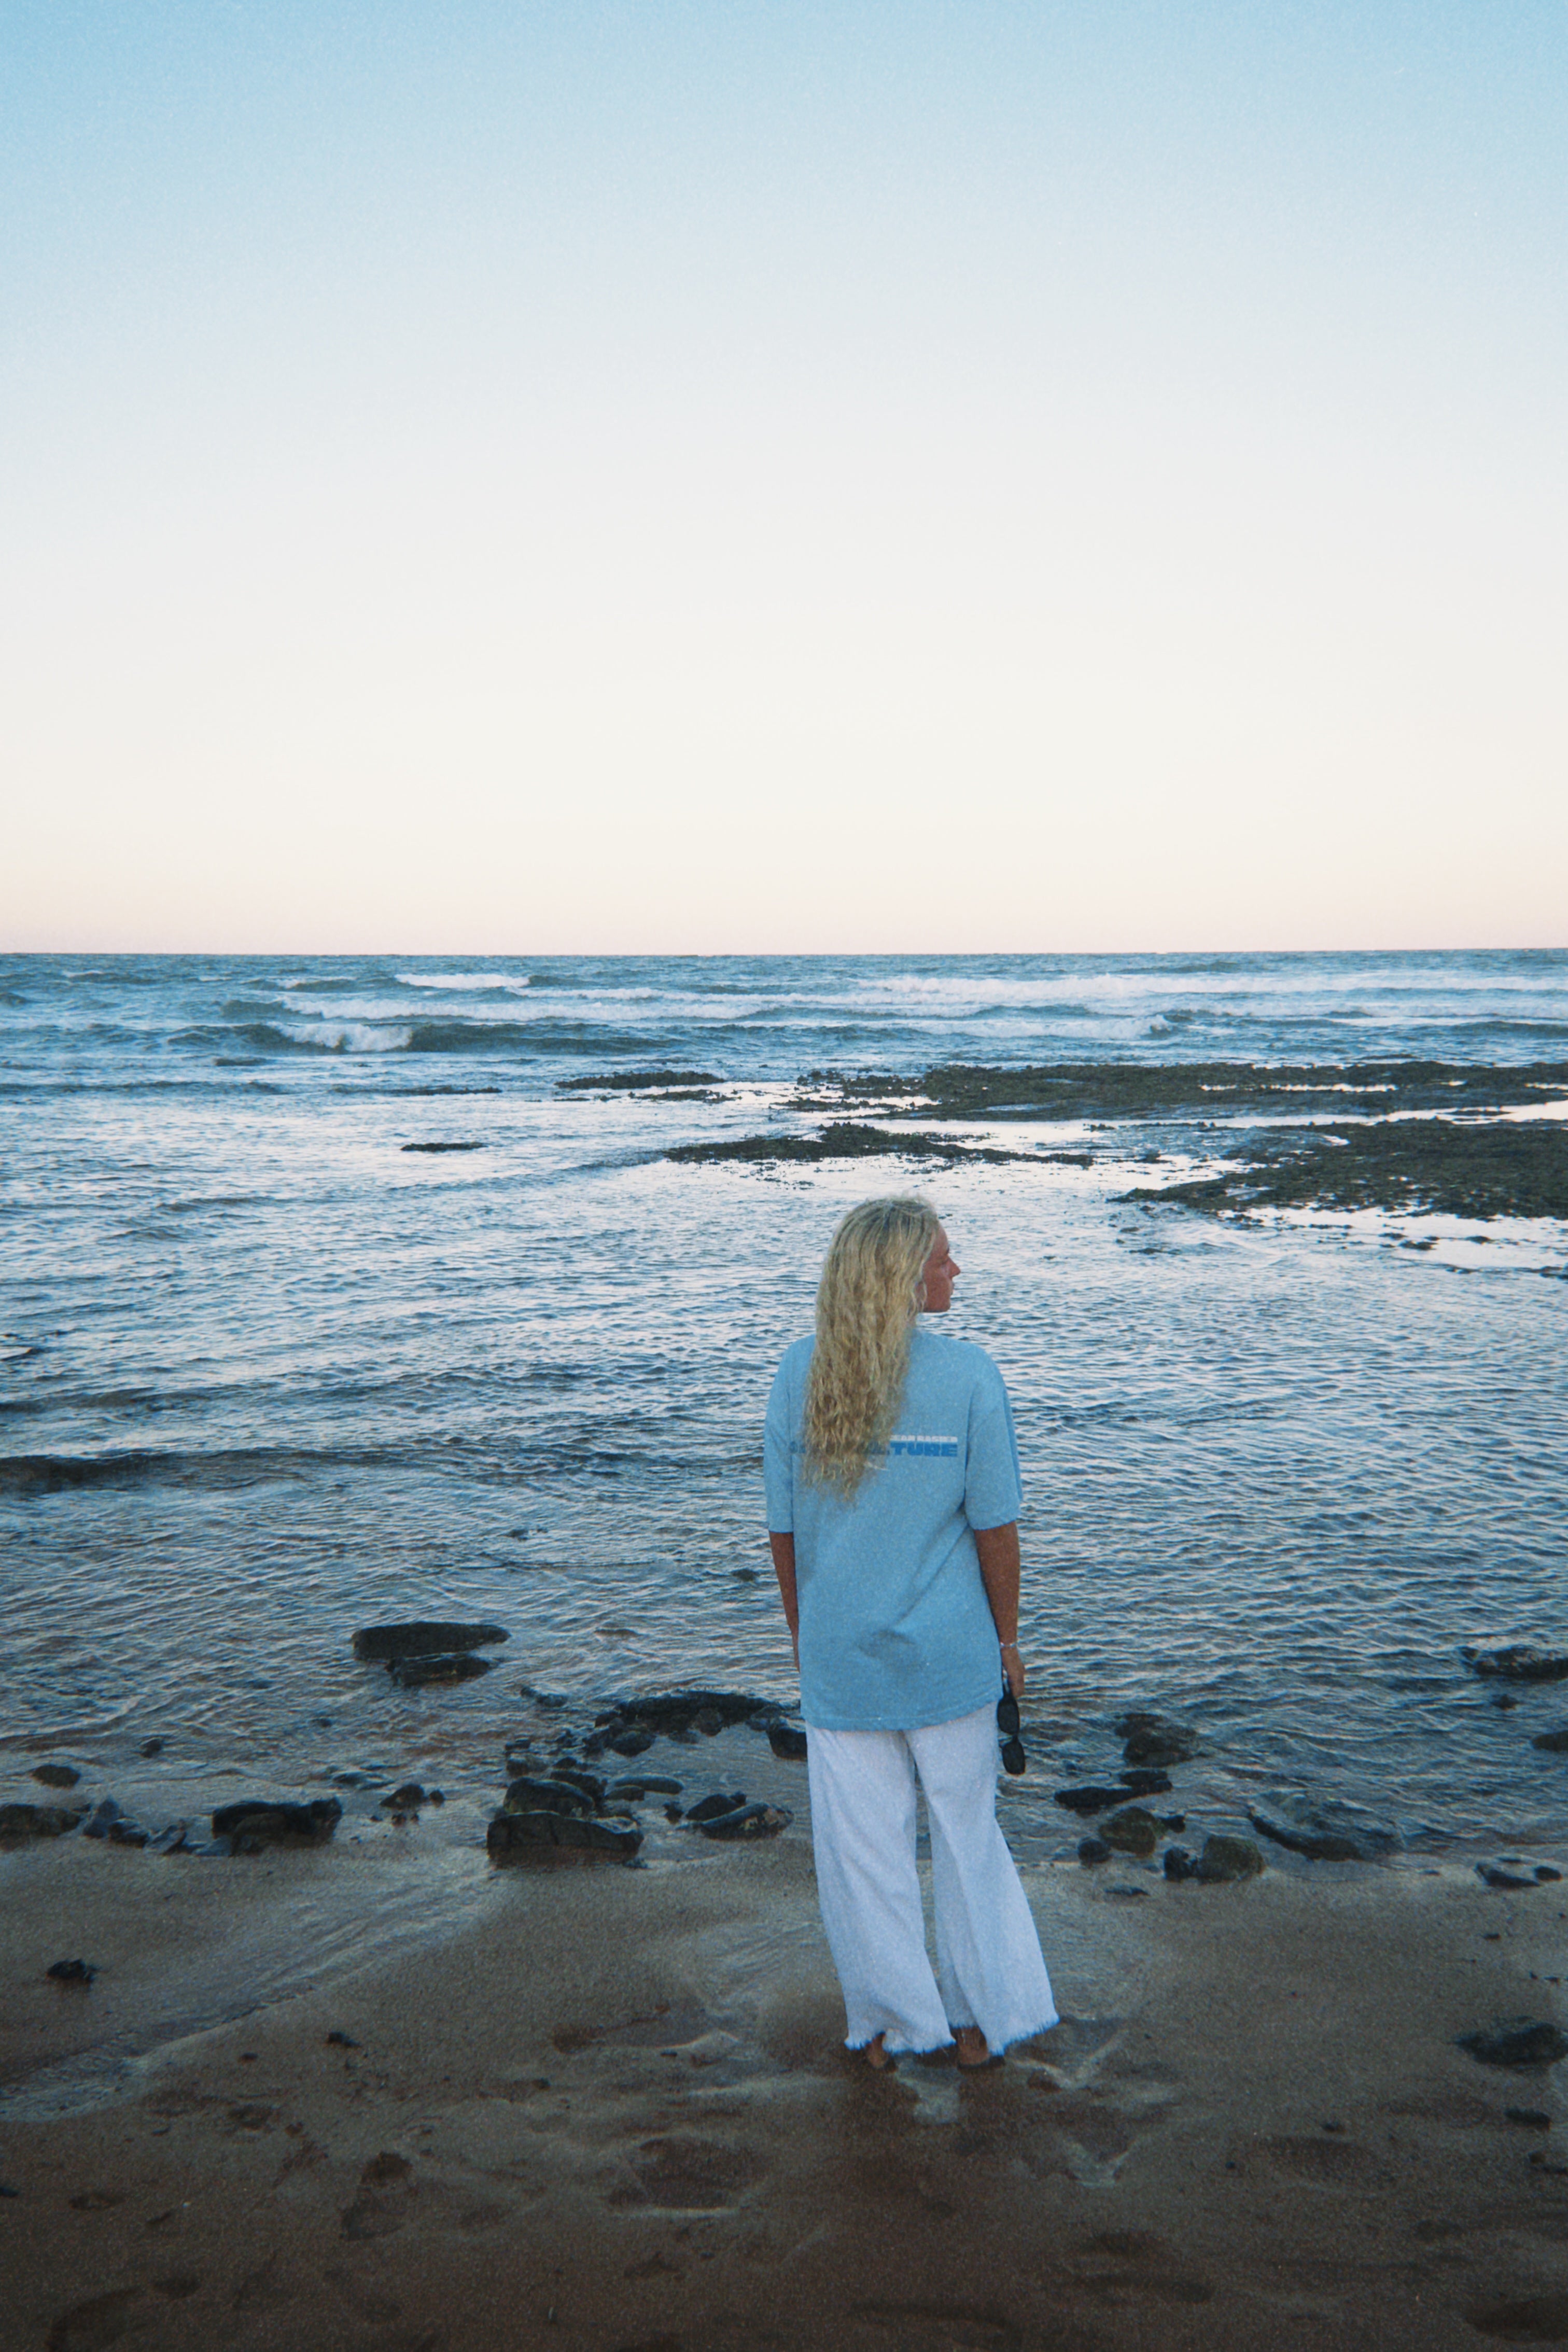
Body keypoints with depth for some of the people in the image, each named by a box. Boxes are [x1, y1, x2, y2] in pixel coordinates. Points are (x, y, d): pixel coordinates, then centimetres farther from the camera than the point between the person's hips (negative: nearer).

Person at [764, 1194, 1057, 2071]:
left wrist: (802, 1630, 12)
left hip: (839, 1653, 1)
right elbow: (996, 1523, -10)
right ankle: (983, 2019, 30)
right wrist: (1007, 1637, 4)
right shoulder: (968, 1374, -14)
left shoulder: (800, 1373, -8)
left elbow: (784, 1525, -2)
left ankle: (888, 2025, 28)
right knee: (967, 1832, 17)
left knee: (863, 1846, 14)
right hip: (950, 1652, -1)